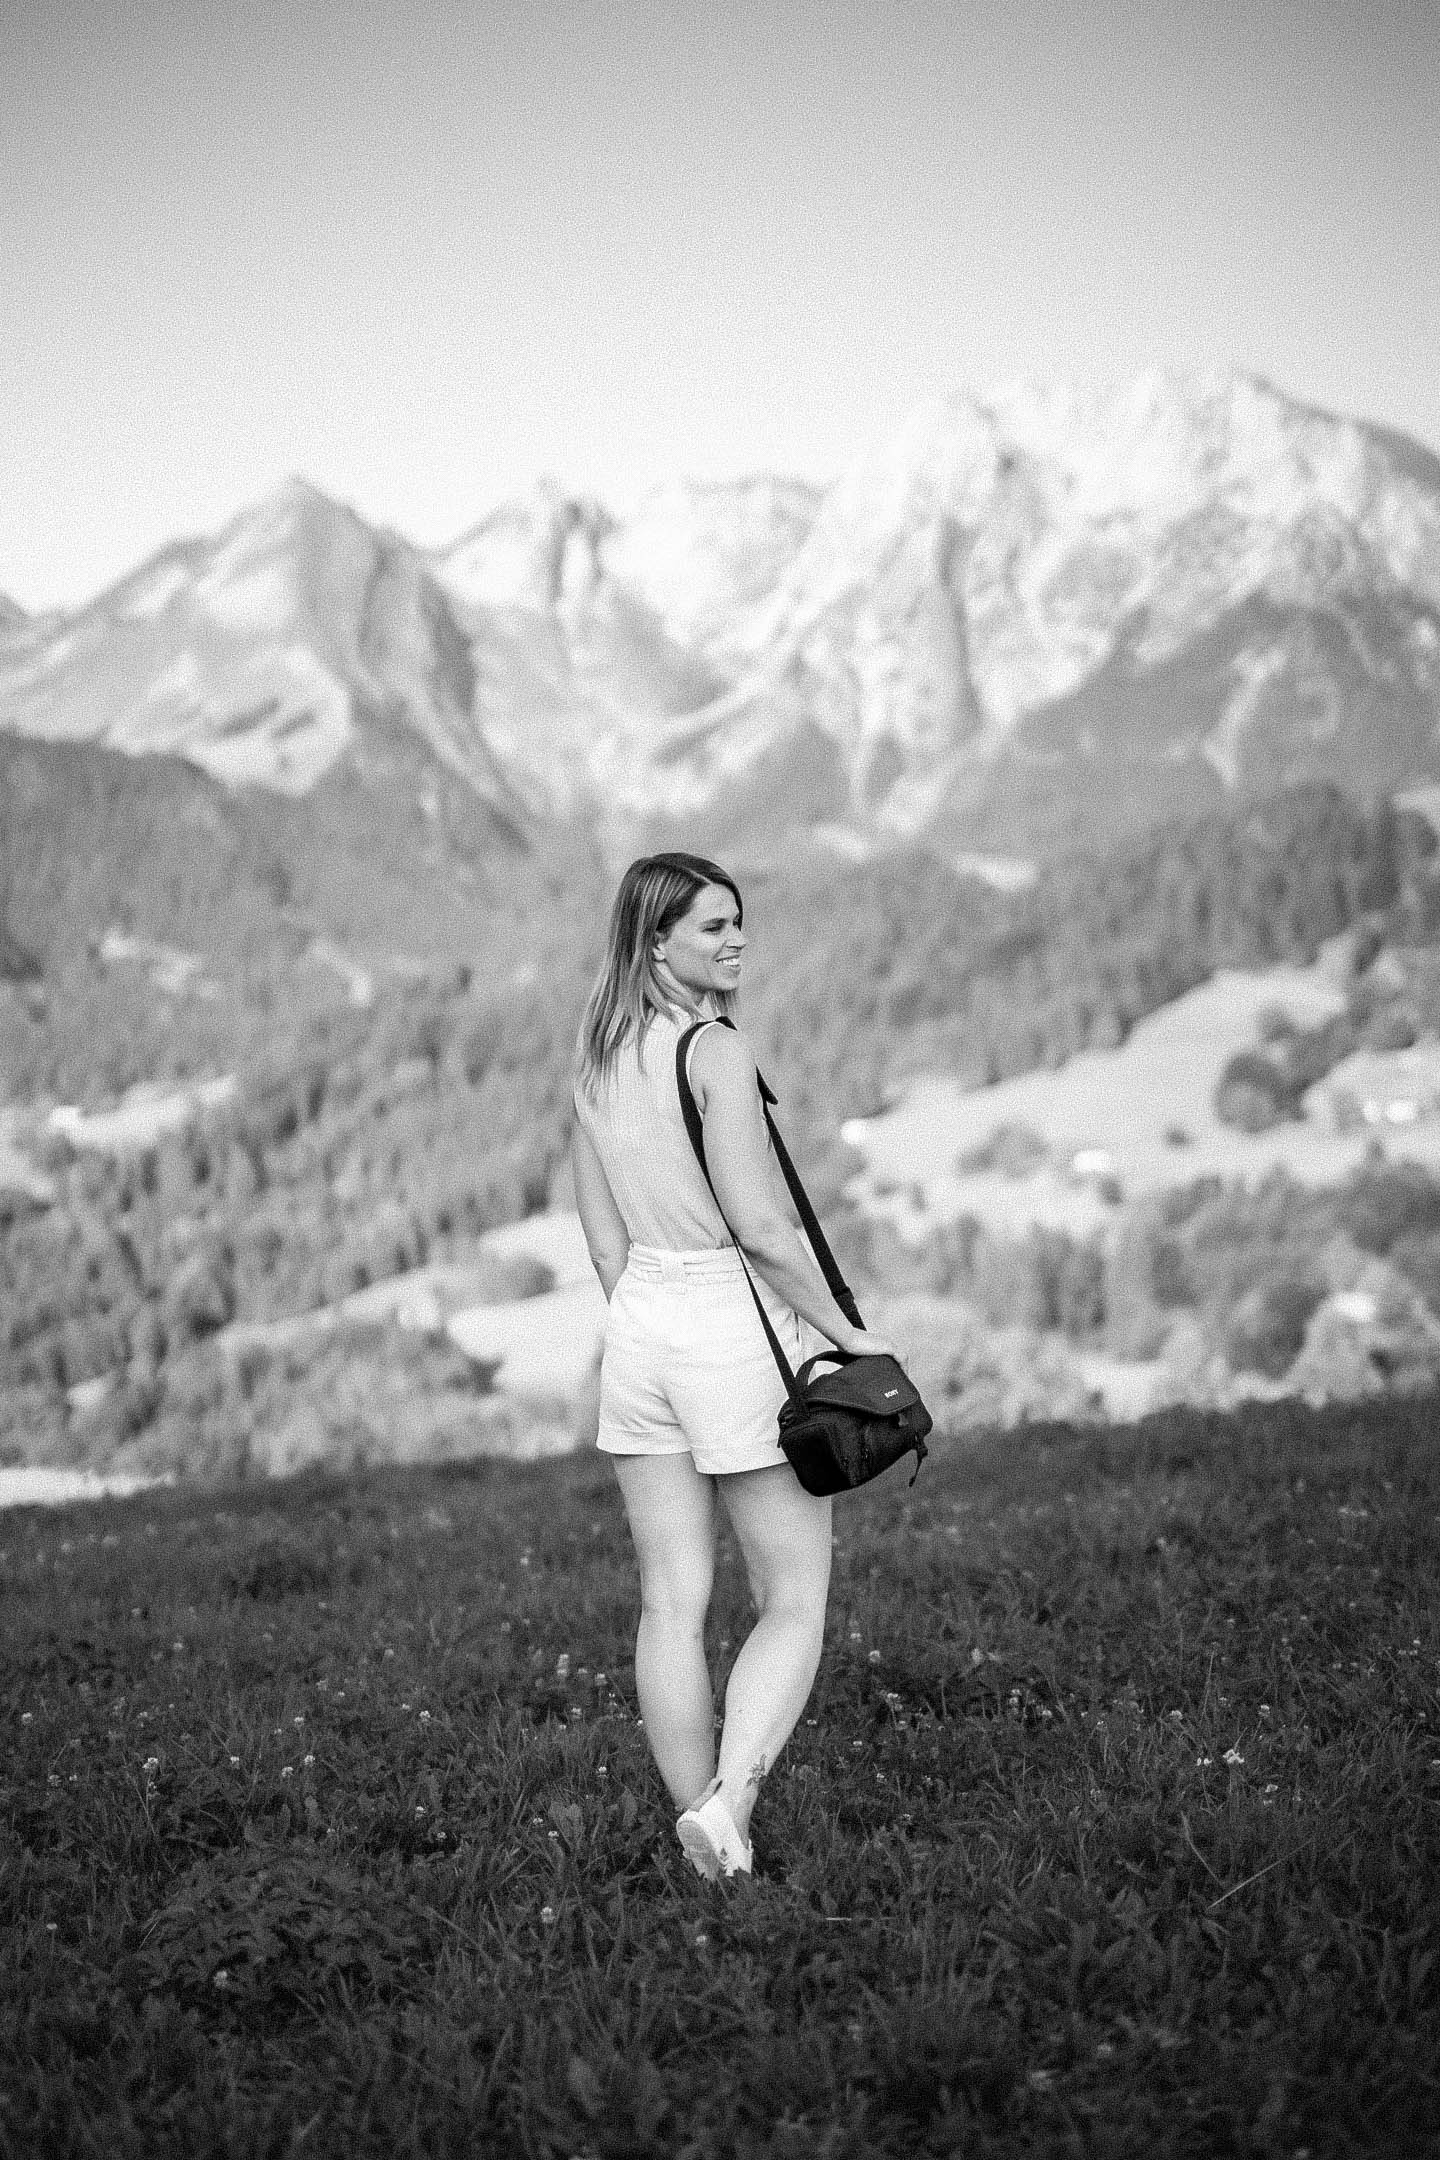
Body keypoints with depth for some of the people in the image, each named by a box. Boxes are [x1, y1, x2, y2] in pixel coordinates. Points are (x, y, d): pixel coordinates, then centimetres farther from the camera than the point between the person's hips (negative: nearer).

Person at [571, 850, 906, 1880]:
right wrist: (849, 1332, -8)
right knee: (795, 1607, 3)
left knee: (673, 1605, 8)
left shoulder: (597, 1059, 8)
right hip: (738, 1327, -7)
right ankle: (728, 1800, -14)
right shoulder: (719, 1052, -15)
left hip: (638, 1327, 7)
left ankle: (706, 1843, 13)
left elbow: (602, 1229, 12)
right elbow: (760, 1228, -17)